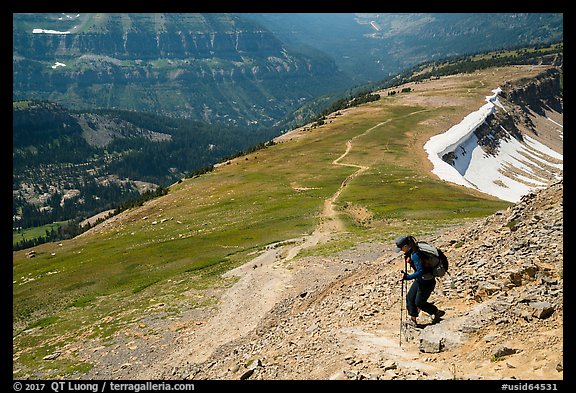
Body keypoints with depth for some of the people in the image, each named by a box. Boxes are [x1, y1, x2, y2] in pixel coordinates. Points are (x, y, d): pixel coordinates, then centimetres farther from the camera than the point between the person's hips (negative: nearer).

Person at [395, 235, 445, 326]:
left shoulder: (415, 255, -31)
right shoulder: (411, 251, -3)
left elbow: (420, 272, -33)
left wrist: (407, 277, -31)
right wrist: (408, 257, 10)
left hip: (427, 282, -10)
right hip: (420, 280, 10)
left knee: (419, 302, 6)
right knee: (410, 297, 12)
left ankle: (437, 312, 28)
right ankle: (413, 320, 23)